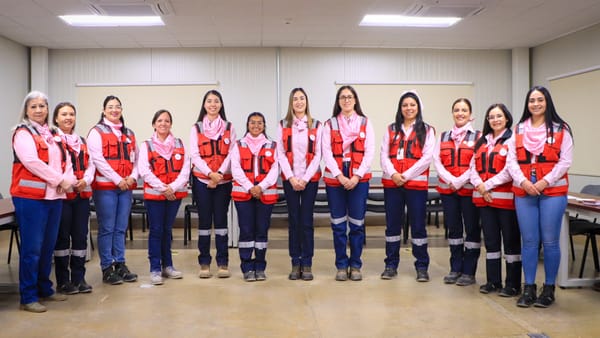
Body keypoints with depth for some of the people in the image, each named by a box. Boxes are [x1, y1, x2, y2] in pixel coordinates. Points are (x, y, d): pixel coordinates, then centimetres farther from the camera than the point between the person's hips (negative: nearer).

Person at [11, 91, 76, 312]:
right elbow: (32, 162, -17)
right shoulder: (22, 133, -4)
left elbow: (65, 160, 13)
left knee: (48, 246, 13)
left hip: (54, 197, 7)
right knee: (31, 248, -4)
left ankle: (45, 289, 25)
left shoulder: (53, 134, 19)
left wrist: (67, 181, -6)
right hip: (31, 197, -7)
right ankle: (28, 298, 4)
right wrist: (59, 180, -16)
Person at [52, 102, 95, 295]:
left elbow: (90, 164, 12)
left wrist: (86, 180, -7)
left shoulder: (82, 141, 18)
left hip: (82, 194, 6)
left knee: (80, 236, 8)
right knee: (62, 237, 1)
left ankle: (79, 277, 17)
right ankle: (63, 281, 11)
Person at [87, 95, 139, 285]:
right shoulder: (97, 132, 0)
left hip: (126, 187, 5)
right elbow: (97, 159, -10)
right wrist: (117, 179, -14)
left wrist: (133, 177, -2)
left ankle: (120, 265, 16)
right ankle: (107, 269, 5)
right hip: (105, 186, -5)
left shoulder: (129, 134, 18)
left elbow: (135, 158, 17)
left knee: (121, 228, 9)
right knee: (107, 229, -2)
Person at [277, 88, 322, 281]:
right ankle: (295, 264, 11)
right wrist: (291, 178, -10)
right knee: (293, 221, 4)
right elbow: (281, 154, 0)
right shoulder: (283, 126, 6)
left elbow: (318, 155, -1)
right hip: (290, 180, 1)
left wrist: (305, 178, -10)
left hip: (310, 179, -1)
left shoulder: (316, 126, 4)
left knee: (307, 221, 0)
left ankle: (307, 264, 8)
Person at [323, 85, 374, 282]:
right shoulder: (330, 124, 8)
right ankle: (341, 266, 13)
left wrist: (357, 176, -10)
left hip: (359, 179, 0)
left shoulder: (365, 123, 8)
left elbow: (369, 152, 0)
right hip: (335, 178, 0)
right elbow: (326, 152, -2)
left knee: (357, 223, 2)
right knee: (338, 224, 4)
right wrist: (340, 176, -12)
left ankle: (355, 265, 14)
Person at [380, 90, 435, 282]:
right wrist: (392, 174, -12)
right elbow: (384, 154, 5)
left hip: (416, 183, -3)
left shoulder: (427, 130, 5)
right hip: (392, 183, 3)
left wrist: (406, 175, -13)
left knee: (418, 225, 1)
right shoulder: (392, 129, 13)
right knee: (392, 224, 7)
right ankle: (391, 265, 17)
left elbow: (427, 157, -6)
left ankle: (422, 267, 11)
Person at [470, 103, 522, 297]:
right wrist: (479, 186, -7)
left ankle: (513, 284, 10)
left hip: (506, 198, -6)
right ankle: (493, 281, 21)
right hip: (484, 198, 6)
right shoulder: (482, 141, 16)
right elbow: (473, 167, 10)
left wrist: (488, 185, -13)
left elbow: (511, 170, -14)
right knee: (491, 241, 12)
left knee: (511, 240, 2)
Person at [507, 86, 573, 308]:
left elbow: (565, 161, -3)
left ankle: (549, 288, 15)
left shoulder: (561, 129, 3)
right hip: (524, 192, 2)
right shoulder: (518, 130, 12)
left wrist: (545, 182, -13)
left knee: (550, 241, 2)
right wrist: (523, 182, -10)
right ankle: (529, 288, 14)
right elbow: (511, 160, 5)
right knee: (529, 241, 5)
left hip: (553, 192, -2)